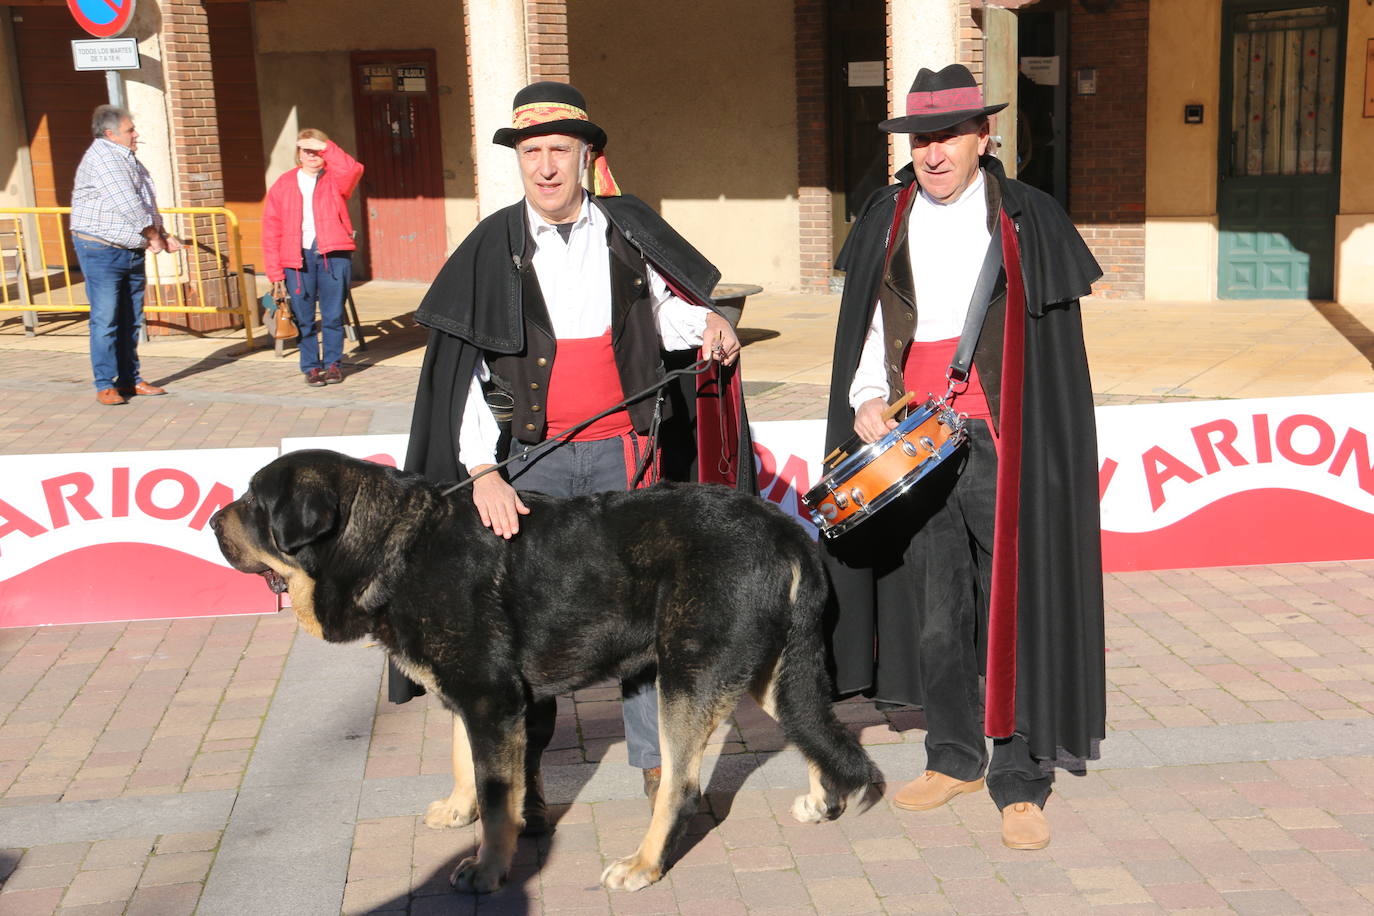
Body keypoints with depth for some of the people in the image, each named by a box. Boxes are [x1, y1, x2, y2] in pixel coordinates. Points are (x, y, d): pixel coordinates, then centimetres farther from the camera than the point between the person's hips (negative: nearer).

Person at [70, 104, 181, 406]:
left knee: (131, 321, 11)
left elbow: (148, 205, 19)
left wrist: (164, 235, 5)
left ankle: (130, 379, 19)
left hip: (132, 252, 8)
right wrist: (154, 237, -10)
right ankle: (105, 385, 1)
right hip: (101, 251, -8)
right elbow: (127, 205, -19)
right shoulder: (102, 157, -13)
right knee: (106, 321, -5)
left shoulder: (130, 160, 16)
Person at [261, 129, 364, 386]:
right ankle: (311, 366, 14)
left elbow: (352, 170, -18)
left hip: (333, 255, -1)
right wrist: (275, 272, -2)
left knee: (333, 314, 2)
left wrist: (325, 147, -14)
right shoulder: (283, 185, 10)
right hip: (297, 258, 1)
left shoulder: (335, 179, 9)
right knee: (303, 317, 3)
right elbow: (271, 231, 6)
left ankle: (333, 363, 15)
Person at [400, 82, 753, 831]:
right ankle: (522, 773, 23)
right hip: (533, 458, -1)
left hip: (625, 450, 1)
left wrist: (707, 323, -7)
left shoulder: (628, 228, 2)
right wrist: (482, 472, -17)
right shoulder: (494, 246, -2)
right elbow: (467, 369, -6)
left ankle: (657, 759, 21)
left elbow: (664, 306, 17)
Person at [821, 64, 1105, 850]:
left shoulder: (1029, 219, 0)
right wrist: (866, 401, -1)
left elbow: (1056, 342, 1)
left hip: (1000, 444, -3)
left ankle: (1021, 779, 12)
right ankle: (956, 757, 28)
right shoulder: (888, 220, 9)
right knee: (931, 611, 10)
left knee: (1013, 603, -1)